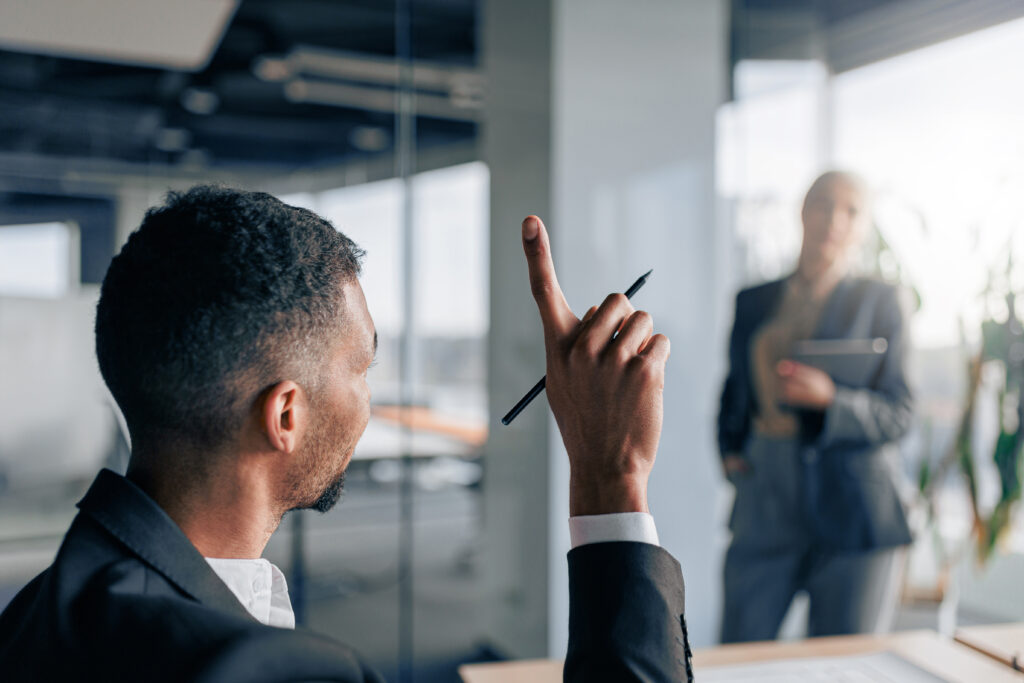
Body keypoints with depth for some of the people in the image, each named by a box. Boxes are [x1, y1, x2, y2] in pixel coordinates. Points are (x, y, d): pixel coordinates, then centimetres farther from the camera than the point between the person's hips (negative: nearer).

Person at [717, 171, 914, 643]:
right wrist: (729, 450, 5)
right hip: (765, 510, 3)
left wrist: (829, 398, -20)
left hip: (850, 512, -2)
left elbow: (898, 414, -3)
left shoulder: (878, 300, 3)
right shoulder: (754, 301, 12)